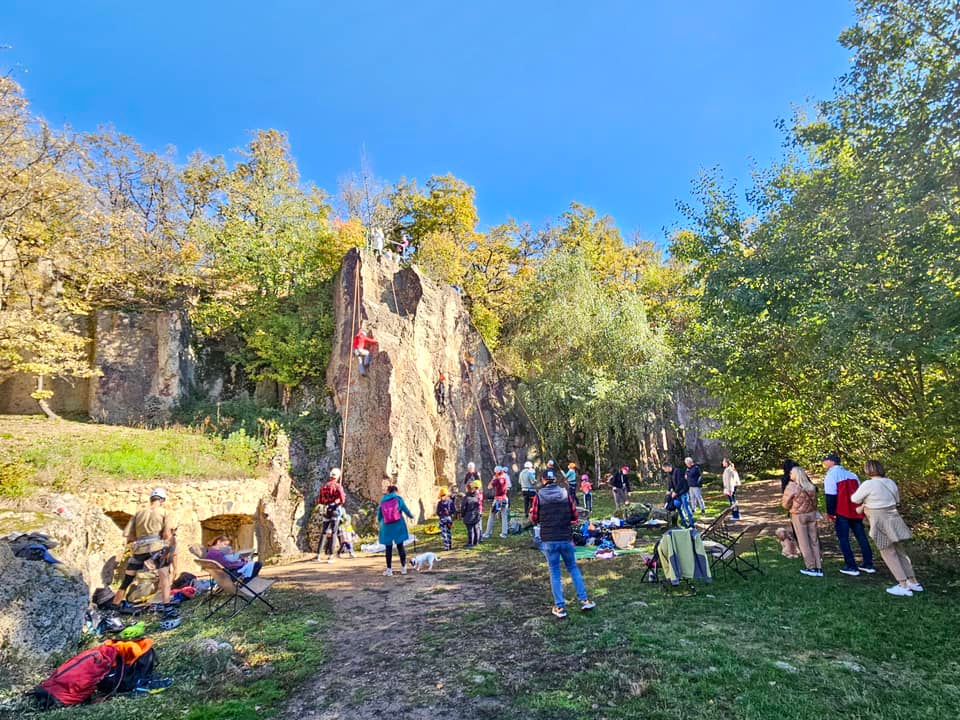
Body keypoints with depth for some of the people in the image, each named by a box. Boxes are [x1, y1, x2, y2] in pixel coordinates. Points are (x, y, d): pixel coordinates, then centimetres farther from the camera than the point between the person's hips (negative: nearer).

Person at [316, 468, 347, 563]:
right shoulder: (338, 486, -7)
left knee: (324, 532, 13)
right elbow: (343, 499, -16)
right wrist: (341, 502, 5)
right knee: (334, 532, 0)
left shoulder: (324, 486, 8)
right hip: (335, 510, -5)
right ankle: (330, 555, -4)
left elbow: (319, 501, 11)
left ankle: (319, 554, 10)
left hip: (326, 510, 5)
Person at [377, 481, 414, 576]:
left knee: (388, 548, 6)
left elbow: (379, 517, 12)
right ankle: (403, 568, 13)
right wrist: (411, 516, 21)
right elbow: (406, 510, 1)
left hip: (387, 528, 1)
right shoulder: (398, 499, -1)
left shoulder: (382, 501, 5)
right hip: (398, 526, -1)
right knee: (400, 546, 8)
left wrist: (381, 522, 33)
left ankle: (389, 569, 8)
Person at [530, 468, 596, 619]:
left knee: (555, 573, 9)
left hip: (548, 540, -1)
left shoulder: (539, 496, -6)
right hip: (566, 538, 1)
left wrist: (532, 511, 20)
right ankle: (585, 600, 16)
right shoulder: (565, 494, -3)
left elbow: (534, 518, 1)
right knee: (573, 568, 18)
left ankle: (560, 607, 10)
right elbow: (575, 517, 2)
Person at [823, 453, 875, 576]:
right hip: (855, 511, 7)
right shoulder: (851, 474, 15)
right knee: (861, 536, 14)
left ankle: (851, 567, 1)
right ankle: (868, 564, 18)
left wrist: (830, 513, -10)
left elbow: (830, 496, -14)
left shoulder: (831, 475, -8)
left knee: (843, 538, 1)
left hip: (841, 512, -7)